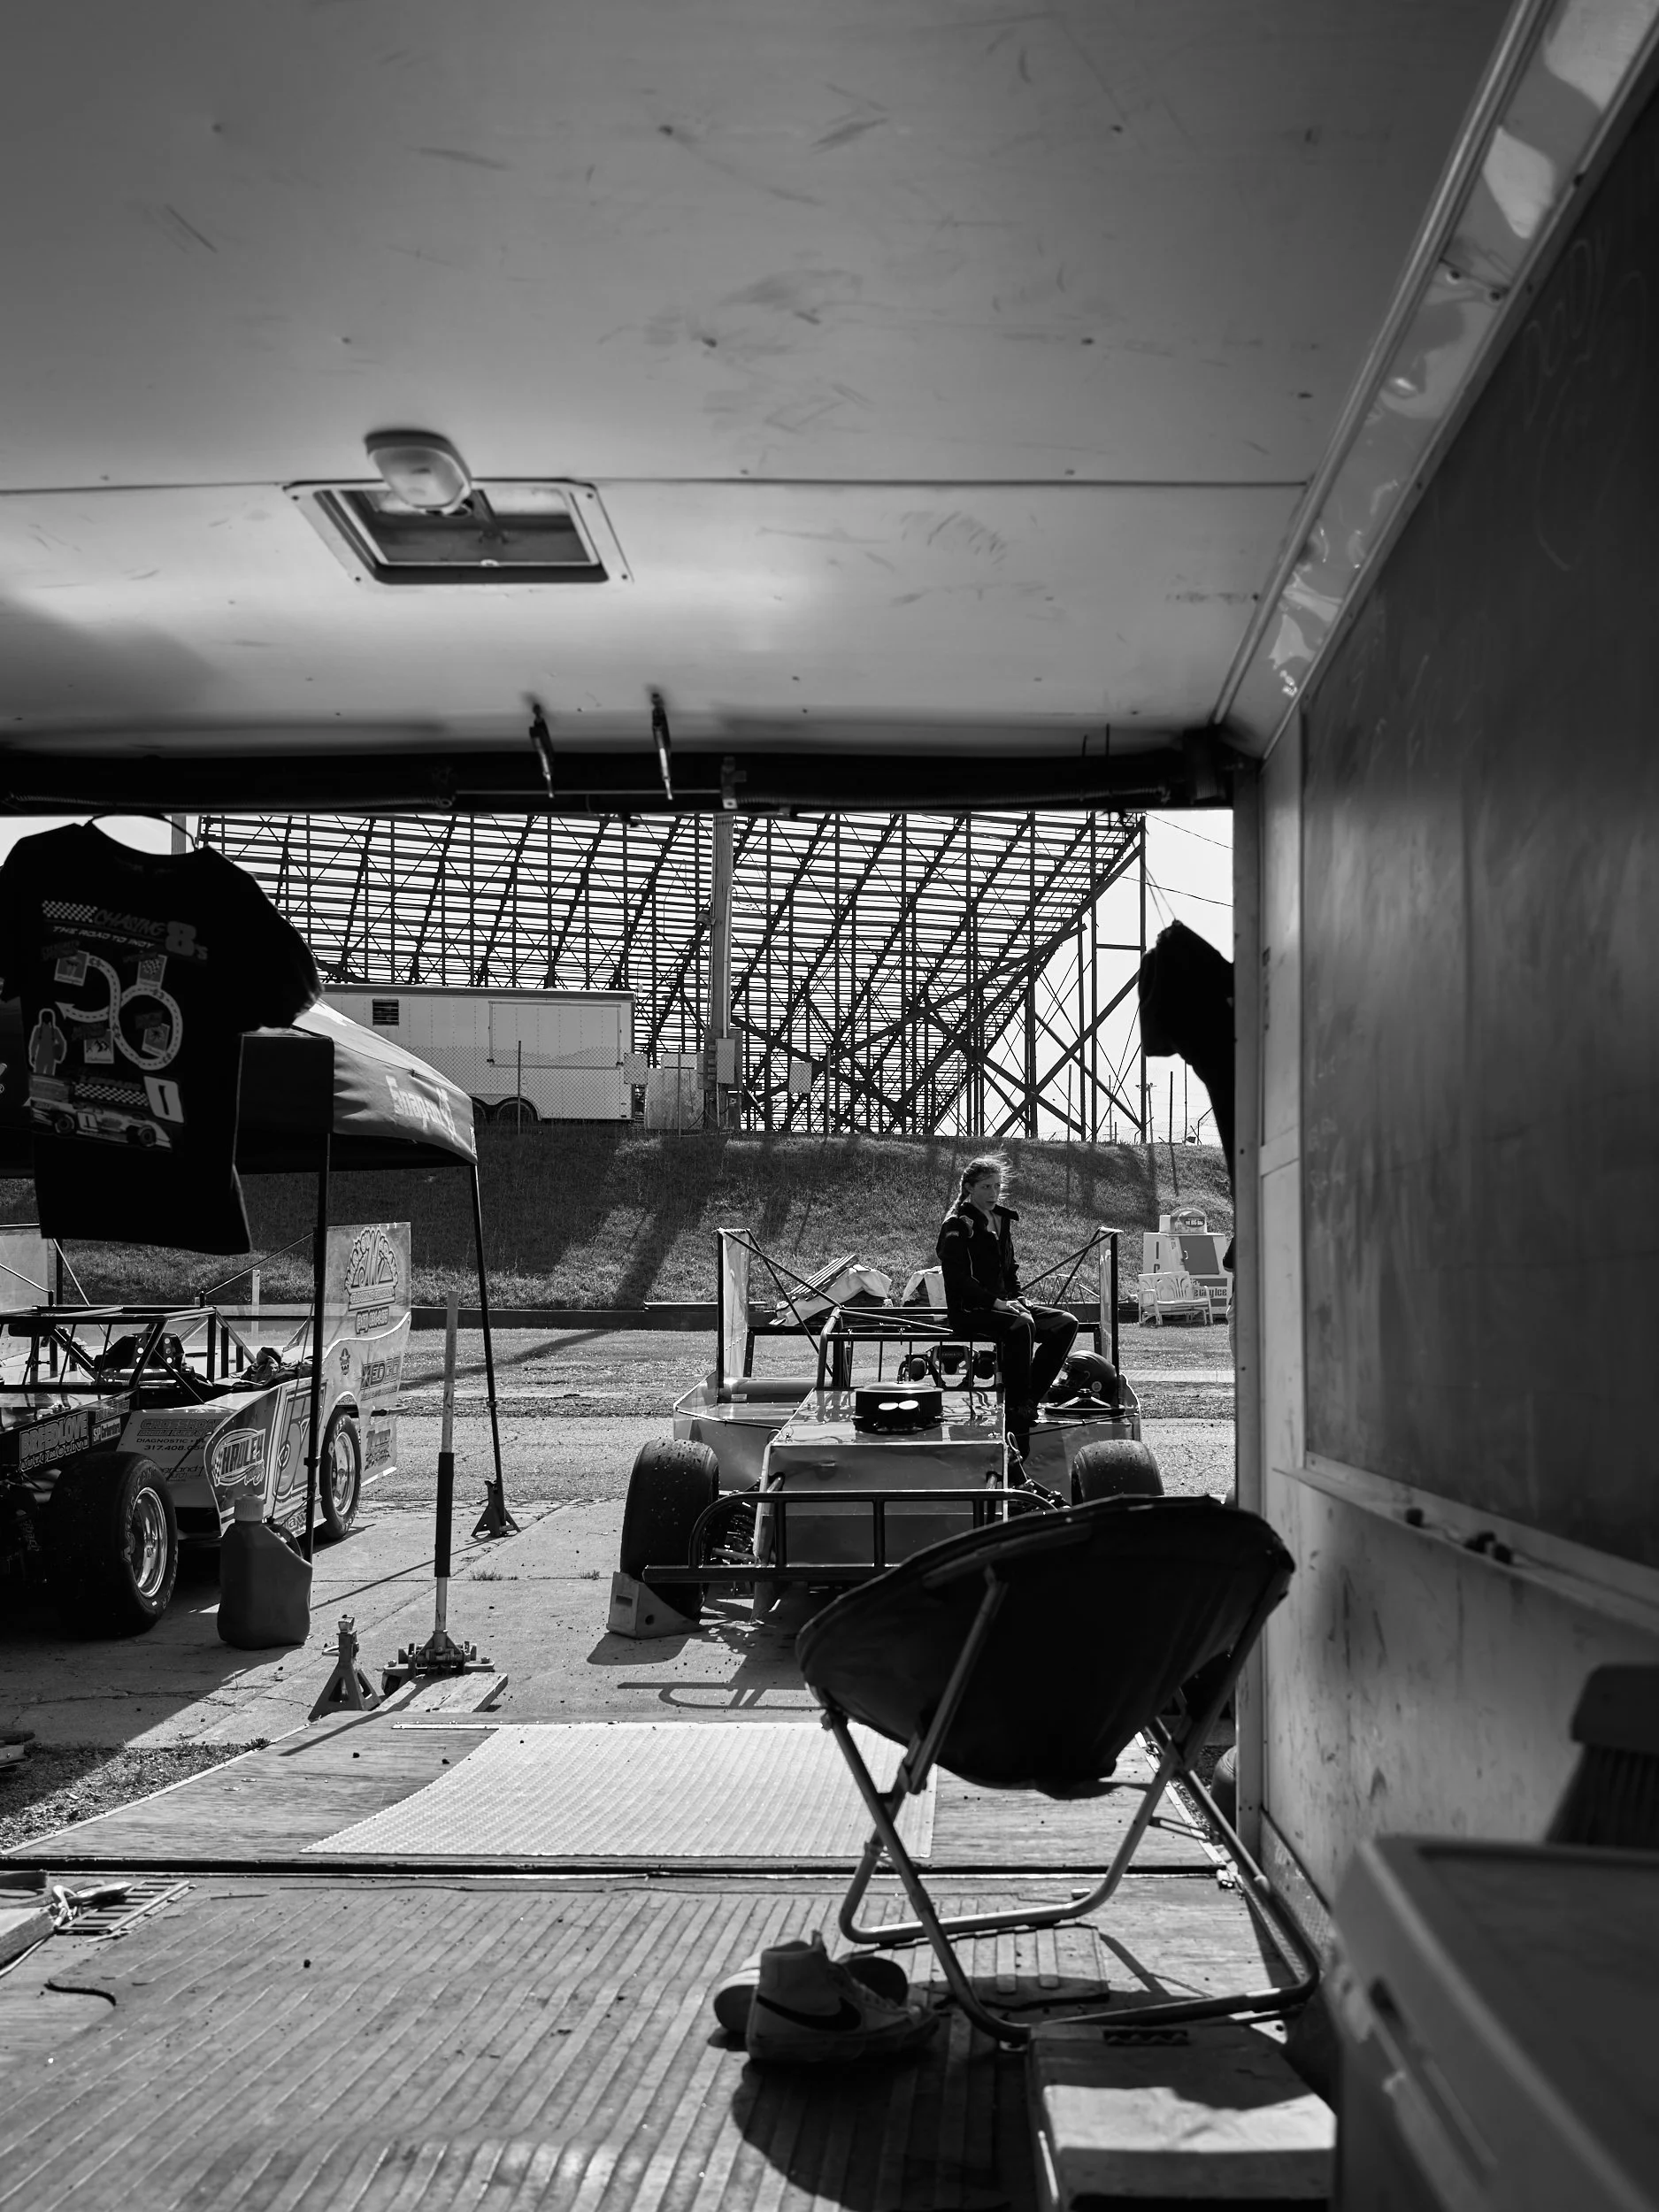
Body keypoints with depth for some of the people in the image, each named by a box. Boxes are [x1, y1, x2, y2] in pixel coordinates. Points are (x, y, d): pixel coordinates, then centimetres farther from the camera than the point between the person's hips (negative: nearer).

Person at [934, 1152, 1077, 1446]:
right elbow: (959, 1279, -17)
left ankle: (1029, 1396, -7)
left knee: (1065, 1324, -8)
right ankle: (1017, 1411, -29)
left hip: (1002, 1304, 8)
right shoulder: (958, 1226, -9)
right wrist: (997, 1303, -23)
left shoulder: (1001, 1220, 17)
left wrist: (1017, 1298, 5)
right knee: (1021, 1326, -36)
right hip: (968, 1311, -8)